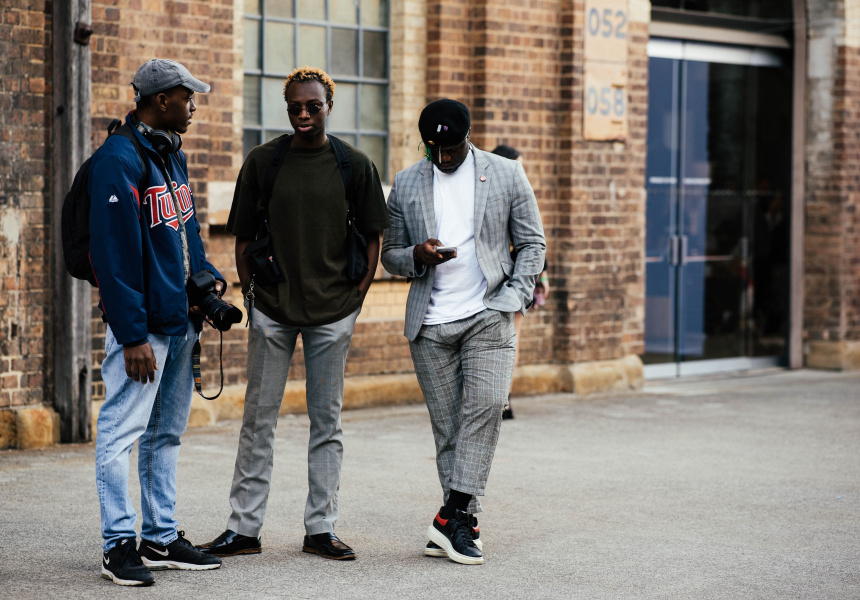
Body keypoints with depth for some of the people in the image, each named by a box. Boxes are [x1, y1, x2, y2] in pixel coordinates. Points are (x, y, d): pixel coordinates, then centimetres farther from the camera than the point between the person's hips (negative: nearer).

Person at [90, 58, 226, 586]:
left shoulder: (174, 155, 14)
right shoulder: (119, 159, -15)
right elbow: (115, 252, -20)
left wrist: (207, 276, 9)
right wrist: (132, 335, -22)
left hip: (180, 319, 10)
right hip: (142, 324, -10)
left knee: (167, 433, 14)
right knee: (122, 432, -5)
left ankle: (162, 538, 23)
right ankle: (120, 544, 0)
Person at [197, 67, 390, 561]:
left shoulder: (356, 166, 1)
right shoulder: (262, 162, 2)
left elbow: (372, 238, 5)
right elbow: (243, 237, 8)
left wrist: (357, 301, -1)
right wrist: (250, 294, 1)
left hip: (332, 314, 0)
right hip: (271, 311, 0)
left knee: (327, 423, 6)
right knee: (259, 419, 4)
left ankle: (321, 528, 14)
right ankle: (244, 529, 9)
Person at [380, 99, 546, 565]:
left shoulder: (506, 175, 5)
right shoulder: (406, 184, 10)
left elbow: (531, 242, 8)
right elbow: (390, 254, 14)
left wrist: (513, 297, -5)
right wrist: (417, 256, -10)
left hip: (488, 316, -2)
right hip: (430, 324, 2)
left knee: (485, 407, -18)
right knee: (447, 426, 2)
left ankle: (452, 516, -18)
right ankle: (463, 525, 8)